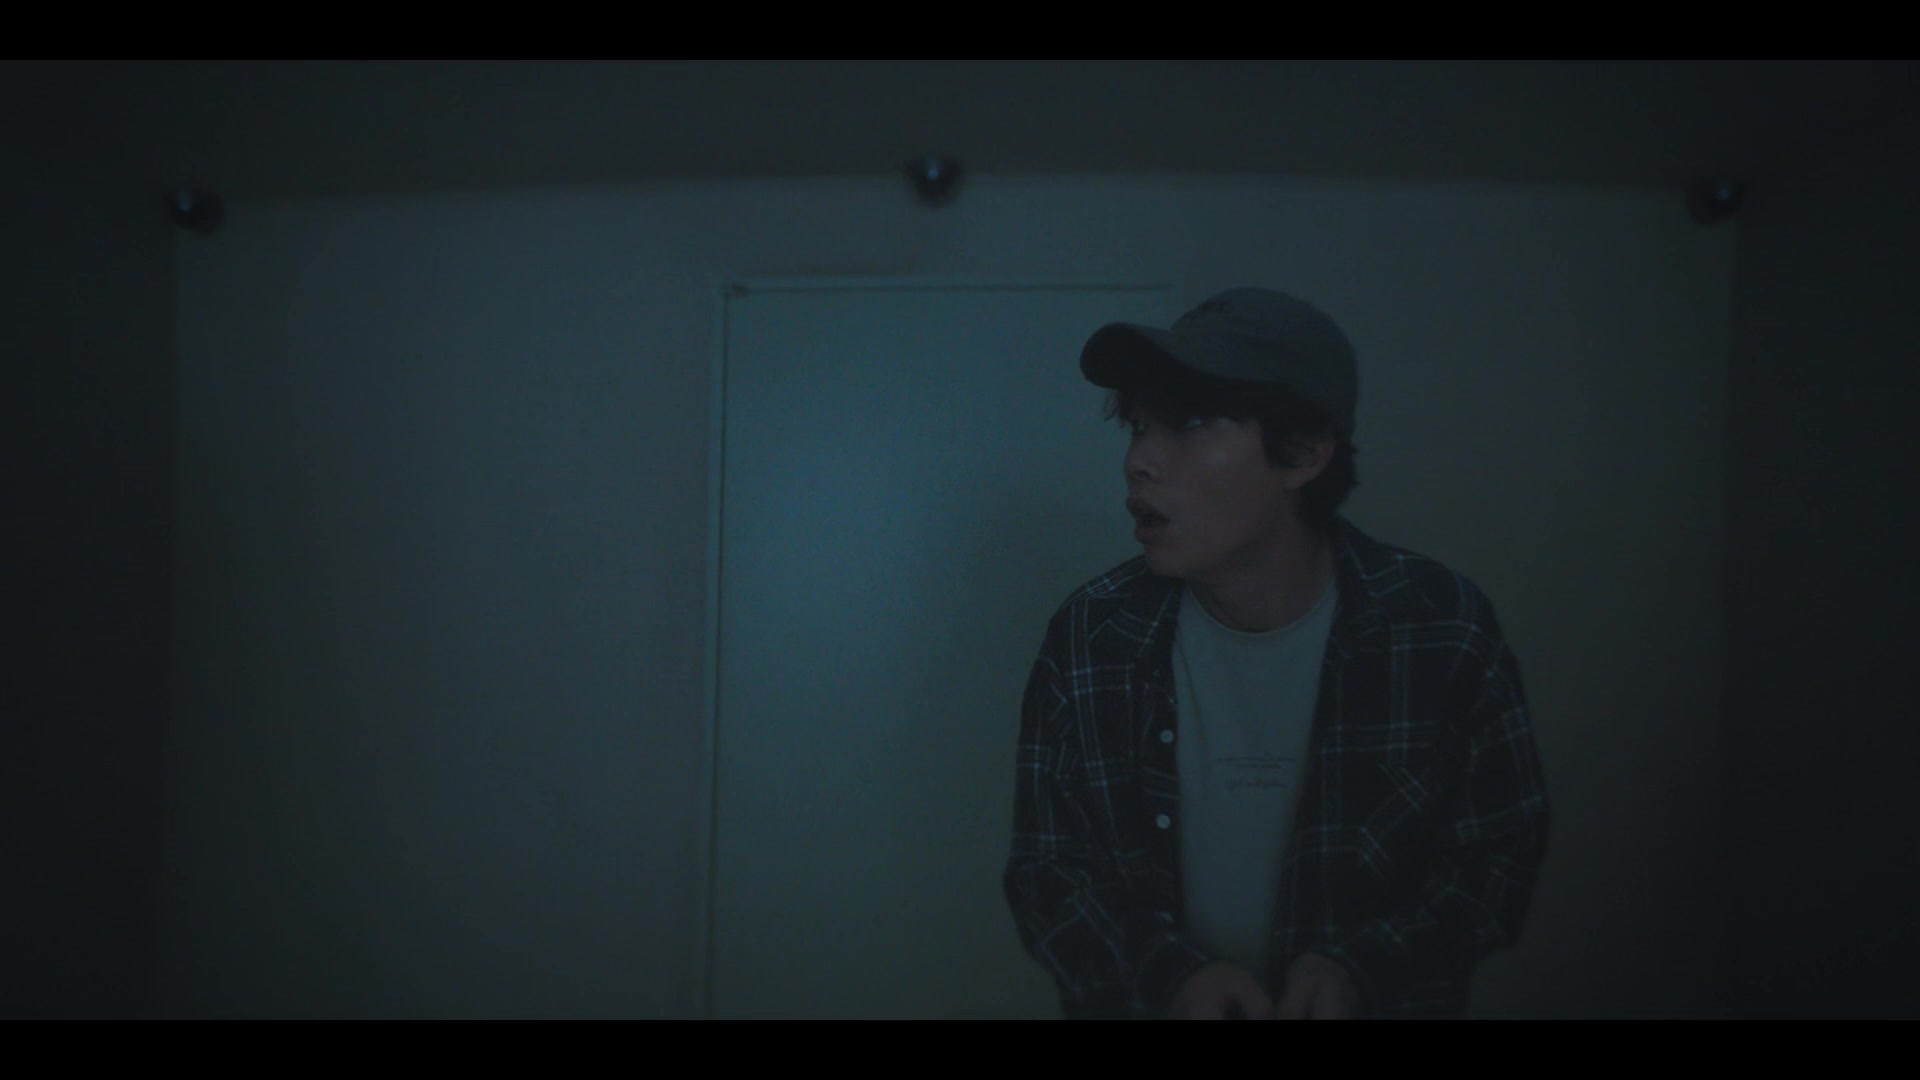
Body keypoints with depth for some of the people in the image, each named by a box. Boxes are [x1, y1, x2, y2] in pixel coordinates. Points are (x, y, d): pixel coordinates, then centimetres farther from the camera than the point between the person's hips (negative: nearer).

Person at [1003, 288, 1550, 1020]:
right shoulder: (1089, 637, -14)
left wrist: (1361, 970, -22)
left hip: (1376, 1003, 0)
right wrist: (1167, 977, -25)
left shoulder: (1443, 628, -16)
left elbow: (1498, 853, -7)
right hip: (1146, 1003, 1)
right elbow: (1046, 870, -8)